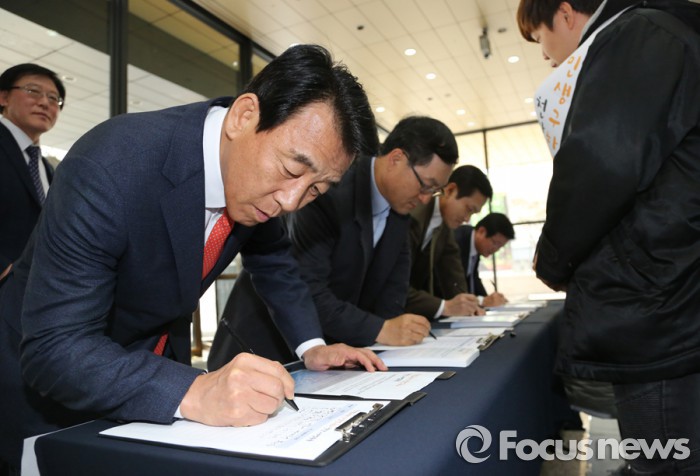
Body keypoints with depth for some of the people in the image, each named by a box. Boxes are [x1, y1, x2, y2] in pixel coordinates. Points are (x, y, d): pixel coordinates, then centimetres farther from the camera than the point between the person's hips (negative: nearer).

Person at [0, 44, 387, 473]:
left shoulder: (259, 181, -14)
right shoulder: (111, 164, -33)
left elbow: (274, 261, 3)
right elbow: (53, 347, -32)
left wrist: (310, 345, -7)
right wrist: (195, 393, -44)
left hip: (161, 364, 5)